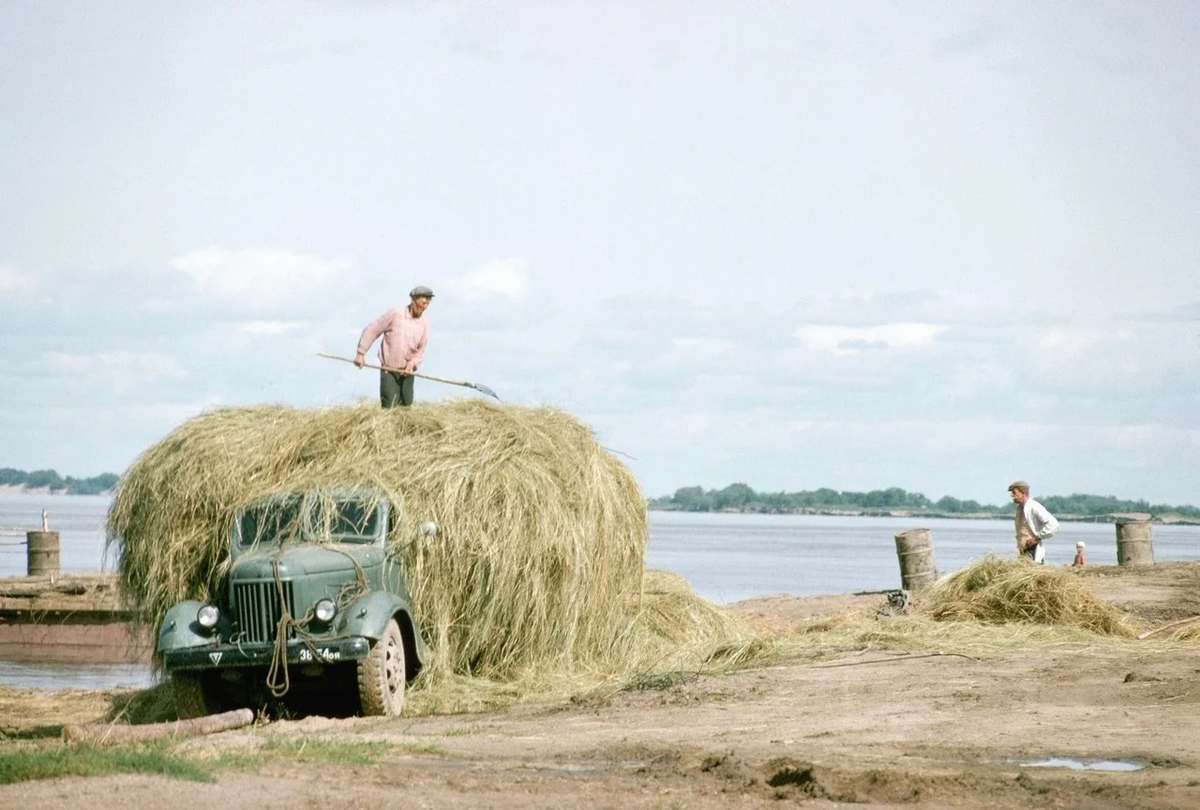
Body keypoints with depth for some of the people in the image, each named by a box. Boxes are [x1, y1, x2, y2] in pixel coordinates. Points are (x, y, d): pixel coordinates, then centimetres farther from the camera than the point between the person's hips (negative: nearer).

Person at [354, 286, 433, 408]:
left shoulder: (424, 322, 3)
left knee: (406, 406, 5)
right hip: (389, 371, -4)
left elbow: (421, 350, 6)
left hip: (407, 372, 4)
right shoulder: (395, 314, -9)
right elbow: (371, 330, -4)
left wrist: (412, 363, -13)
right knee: (390, 408, -12)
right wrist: (360, 353, -6)